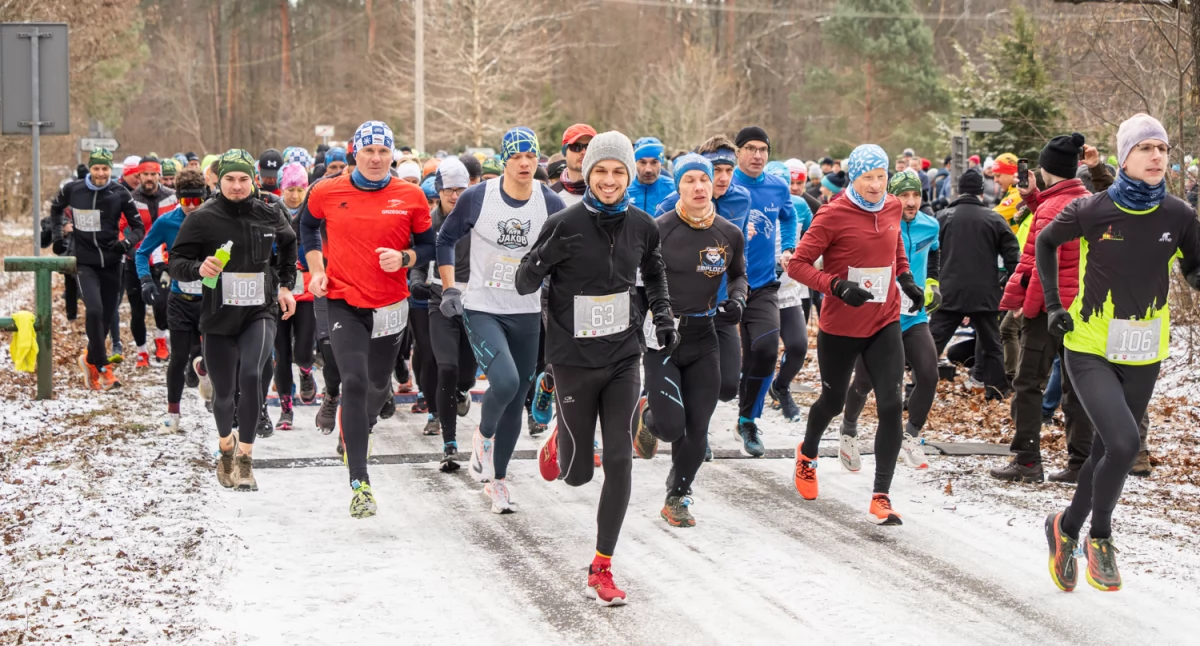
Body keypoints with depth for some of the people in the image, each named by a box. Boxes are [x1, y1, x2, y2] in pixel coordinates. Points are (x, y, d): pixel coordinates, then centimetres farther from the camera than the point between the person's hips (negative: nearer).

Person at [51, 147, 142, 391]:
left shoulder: (120, 193, -6)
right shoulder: (72, 189, -5)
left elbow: (138, 227, 1)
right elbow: (56, 208, 18)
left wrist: (127, 241, -19)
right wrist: (57, 235, 10)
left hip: (111, 263, 2)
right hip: (85, 263, -2)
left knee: (107, 316, 8)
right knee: (94, 310, -21)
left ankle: (90, 360, 32)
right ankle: (102, 367, -11)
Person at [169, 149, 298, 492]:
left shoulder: (269, 215, 2)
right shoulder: (202, 218, -6)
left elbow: (289, 244, 23)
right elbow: (176, 262, -5)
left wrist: (285, 286, 19)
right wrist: (198, 268, -25)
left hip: (260, 312, 0)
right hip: (218, 318, 0)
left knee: (251, 375, -24)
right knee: (224, 392, 7)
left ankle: (245, 457, -13)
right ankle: (227, 447, 40)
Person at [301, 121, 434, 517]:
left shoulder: (411, 197, -2)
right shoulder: (327, 193, -2)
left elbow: (428, 246, 6)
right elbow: (308, 227, 18)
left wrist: (404, 258, -14)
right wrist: (316, 269, 6)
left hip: (391, 306, 2)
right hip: (344, 304, -2)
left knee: (379, 386, 16)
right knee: (354, 383, -18)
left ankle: (360, 430, 53)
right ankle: (360, 482, -17)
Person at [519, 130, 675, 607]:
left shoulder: (641, 225, 0)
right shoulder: (565, 224, -13)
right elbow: (524, 285, -8)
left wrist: (664, 316, 8)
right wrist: (546, 256, -28)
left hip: (623, 358, 3)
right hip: (575, 361, -3)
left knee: (619, 463, -5)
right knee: (577, 475, 6)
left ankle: (601, 570, 3)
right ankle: (561, 441, 44)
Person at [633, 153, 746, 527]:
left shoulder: (729, 234, 2)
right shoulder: (659, 230, -12)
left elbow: (738, 274, 20)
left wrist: (737, 300, 0)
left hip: (704, 340, 4)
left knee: (697, 431, 4)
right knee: (671, 426, -12)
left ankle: (677, 500, 23)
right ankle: (647, 417, 25)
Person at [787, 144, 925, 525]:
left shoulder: (893, 208, 1)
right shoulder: (834, 214, -15)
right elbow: (798, 264, -15)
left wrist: (906, 279, 8)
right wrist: (837, 286, -28)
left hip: (884, 325, 3)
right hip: (840, 328, -3)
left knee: (891, 405, -11)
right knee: (833, 401, 17)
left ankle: (881, 496, -6)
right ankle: (808, 454, 50)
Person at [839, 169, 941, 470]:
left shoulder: (929, 227, 2)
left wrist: (932, 286, 17)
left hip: (914, 318, 4)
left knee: (928, 375, -14)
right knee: (865, 381, 6)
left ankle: (911, 438, 6)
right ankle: (849, 430, 37)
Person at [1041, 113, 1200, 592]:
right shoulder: (1091, 211, -12)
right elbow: (1045, 243, 7)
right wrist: (1053, 305, 1)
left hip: (1143, 356, 3)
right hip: (1090, 350, -3)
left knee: (1107, 452, 13)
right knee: (1124, 443, -21)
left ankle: (1067, 529, 38)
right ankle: (1100, 536, 3)